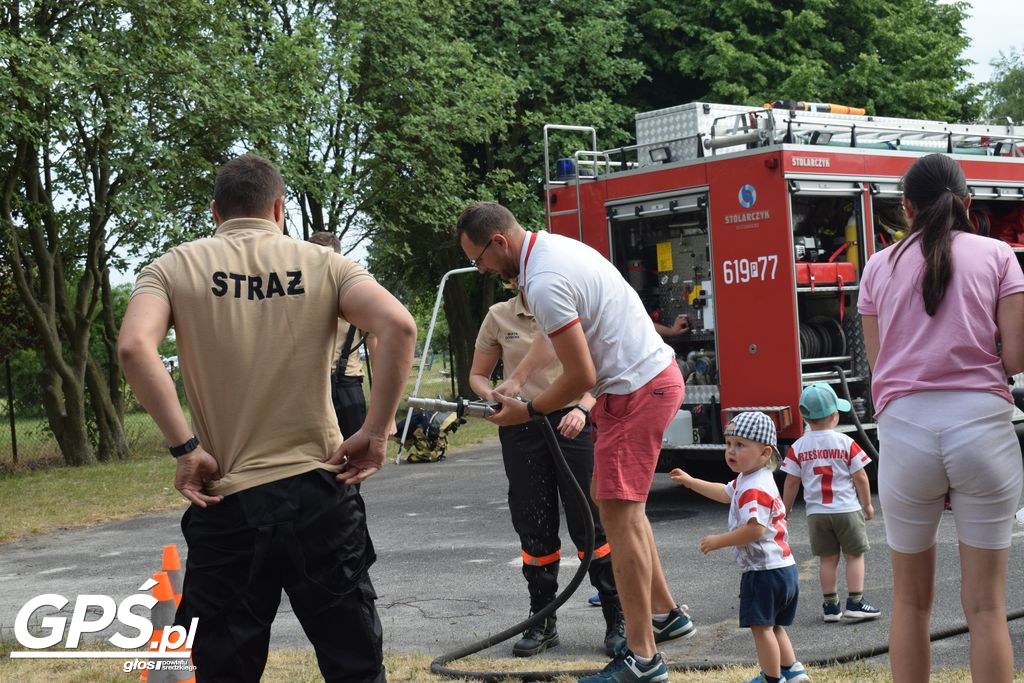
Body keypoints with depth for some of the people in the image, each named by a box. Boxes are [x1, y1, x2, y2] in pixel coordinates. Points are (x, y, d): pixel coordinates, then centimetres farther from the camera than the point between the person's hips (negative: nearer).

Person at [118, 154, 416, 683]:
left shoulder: (175, 268, 4)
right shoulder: (321, 263, 5)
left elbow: (134, 347, -14)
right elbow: (399, 327, -11)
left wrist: (184, 447, -10)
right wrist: (375, 433, -6)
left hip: (227, 500, 0)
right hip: (319, 491, 1)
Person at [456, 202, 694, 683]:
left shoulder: (544, 283, -24)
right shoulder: (551, 246, 9)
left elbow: (581, 377, -21)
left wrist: (528, 411, -6)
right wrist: (516, 379, 19)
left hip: (636, 391, -11)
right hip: (657, 374, 11)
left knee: (618, 515, -7)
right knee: (610, 498, 20)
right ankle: (665, 614, 29)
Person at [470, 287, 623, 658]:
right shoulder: (499, 317, 4)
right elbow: (477, 375, 12)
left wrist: (582, 409, -19)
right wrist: (491, 395, -10)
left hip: (571, 425, -2)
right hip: (522, 429, 2)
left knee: (590, 523, -4)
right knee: (535, 529, 7)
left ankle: (617, 620, 3)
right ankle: (543, 623, 18)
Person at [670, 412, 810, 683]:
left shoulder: (754, 489, -21)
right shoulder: (745, 481, 13)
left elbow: (755, 529, -31)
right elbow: (725, 493, 33)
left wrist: (718, 541, -22)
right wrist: (690, 482, 34)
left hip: (764, 571, -11)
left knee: (761, 626, -3)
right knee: (772, 625, 22)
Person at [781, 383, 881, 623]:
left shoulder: (798, 447, -4)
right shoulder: (846, 443, -9)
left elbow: (791, 482, -1)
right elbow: (860, 478, -5)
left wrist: (786, 510, 12)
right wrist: (867, 505, 7)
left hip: (816, 513, 3)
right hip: (847, 510, -3)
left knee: (827, 559, 10)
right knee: (855, 555, 8)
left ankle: (830, 606, 12)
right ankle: (855, 603, 5)